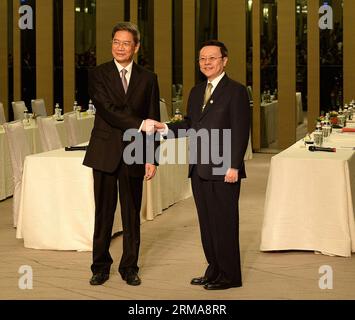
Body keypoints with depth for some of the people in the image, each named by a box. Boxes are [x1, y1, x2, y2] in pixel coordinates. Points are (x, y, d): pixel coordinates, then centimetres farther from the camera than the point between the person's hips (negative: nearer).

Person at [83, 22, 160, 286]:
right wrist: (139, 124, -21)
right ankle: (101, 266, 15)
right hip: (105, 153, -1)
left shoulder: (148, 79, 7)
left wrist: (152, 158, -2)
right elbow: (108, 110, -12)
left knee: (132, 214, 7)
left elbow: (153, 122, 5)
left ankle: (130, 267, 17)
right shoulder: (99, 74, 1)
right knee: (104, 212, 4)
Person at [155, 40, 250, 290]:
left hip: (223, 171, -7)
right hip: (199, 170, 7)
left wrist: (234, 166, -17)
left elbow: (240, 132, -12)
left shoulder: (236, 91, -7)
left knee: (225, 223, -1)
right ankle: (214, 270, 21)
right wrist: (166, 128, 1)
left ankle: (229, 275, 9)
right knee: (206, 222, 12)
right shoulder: (197, 92, 17)